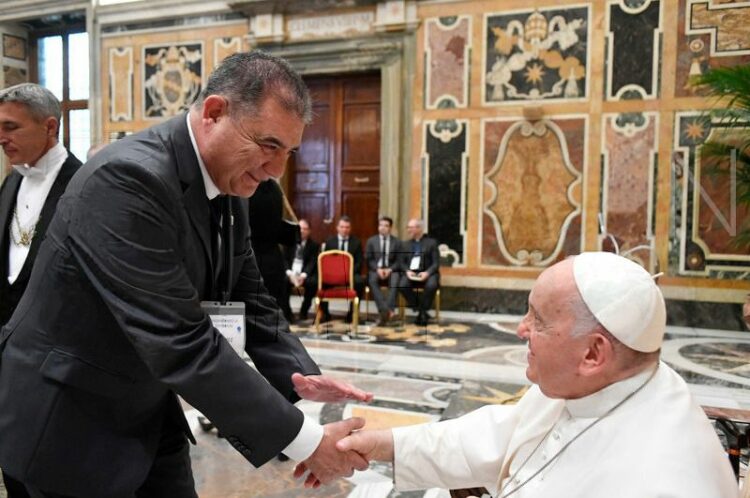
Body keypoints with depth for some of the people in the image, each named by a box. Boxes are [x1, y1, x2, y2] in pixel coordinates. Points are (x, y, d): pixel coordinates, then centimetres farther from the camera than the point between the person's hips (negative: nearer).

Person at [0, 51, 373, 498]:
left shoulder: (230, 184, -2)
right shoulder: (129, 177, -28)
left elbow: (249, 299, 4)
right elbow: (179, 341, -32)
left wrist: (298, 375, -13)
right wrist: (304, 440, -29)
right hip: (70, 421, -7)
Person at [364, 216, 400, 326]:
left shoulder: (396, 242, 11)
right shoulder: (371, 241, 11)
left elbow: (398, 261, 5)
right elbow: (368, 259, 4)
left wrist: (390, 269, -14)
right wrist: (378, 269, -14)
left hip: (390, 270, 0)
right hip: (375, 270, 0)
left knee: (395, 281, -35)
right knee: (372, 281, -35)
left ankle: (386, 311, -43)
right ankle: (384, 310, -45)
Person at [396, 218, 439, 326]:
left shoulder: (431, 242, 8)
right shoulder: (405, 244, 18)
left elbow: (436, 263, 0)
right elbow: (401, 262, 10)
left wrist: (427, 273, -19)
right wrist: (407, 271, -12)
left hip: (427, 273, -2)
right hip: (410, 272, 2)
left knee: (431, 285, -36)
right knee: (402, 285, -30)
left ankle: (422, 311, -13)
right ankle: (421, 311, -12)